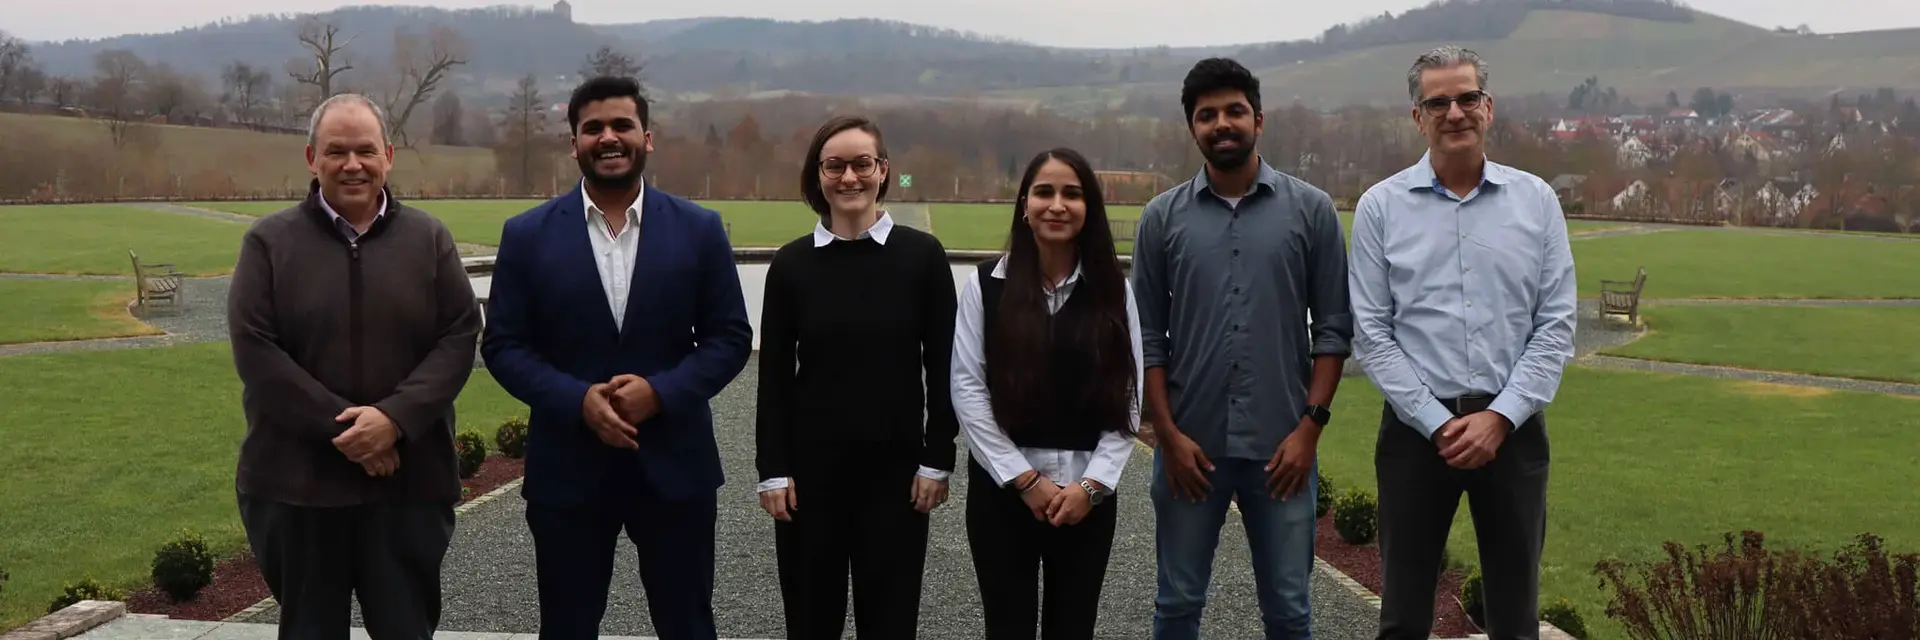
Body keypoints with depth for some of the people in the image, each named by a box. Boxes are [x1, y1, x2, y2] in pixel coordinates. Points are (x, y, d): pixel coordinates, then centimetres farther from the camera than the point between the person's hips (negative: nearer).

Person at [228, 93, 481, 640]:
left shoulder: (429, 238, 6)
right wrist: (341, 427, -14)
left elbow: (460, 338, -1)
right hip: (296, 481, -1)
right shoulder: (269, 242, 2)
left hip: (409, 480, 1)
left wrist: (394, 417, -15)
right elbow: (255, 351, -6)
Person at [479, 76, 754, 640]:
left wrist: (661, 391, -16)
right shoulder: (528, 234, 0)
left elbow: (731, 337, 0)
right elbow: (502, 344, -1)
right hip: (567, 469, 0)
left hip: (675, 465, 0)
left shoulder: (699, 229, 1)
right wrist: (578, 400, -16)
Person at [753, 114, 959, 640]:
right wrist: (772, 470, -3)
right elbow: (774, 375, 1)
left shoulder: (922, 255, -3)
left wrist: (938, 460, -4)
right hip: (811, 467, 1)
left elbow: (942, 367, -1)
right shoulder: (792, 262, 0)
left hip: (895, 467, -1)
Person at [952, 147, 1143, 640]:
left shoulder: (1113, 290, 3)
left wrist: (1092, 483, -8)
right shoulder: (985, 284, -2)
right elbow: (967, 389, -5)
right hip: (1002, 488, -1)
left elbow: (1128, 398, 1)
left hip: (1088, 493, 1)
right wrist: (1025, 478, -9)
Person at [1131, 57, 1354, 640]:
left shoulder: (1311, 209, 1)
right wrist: (1168, 433, -5)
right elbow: (1148, 335, 2)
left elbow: (1334, 326, 1)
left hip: (1281, 443, 0)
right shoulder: (1162, 217, 3)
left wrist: (1310, 424, -6)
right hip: (1190, 444, 1)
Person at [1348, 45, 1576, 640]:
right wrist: (1439, 424, -9)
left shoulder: (1536, 200, 3)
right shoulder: (1380, 206, -1)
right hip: (1417, 427, -1)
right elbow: (1371, 333, -3)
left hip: (1512, 426, 1)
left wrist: (1499, 418, -9)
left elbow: (1556, 324, 1)